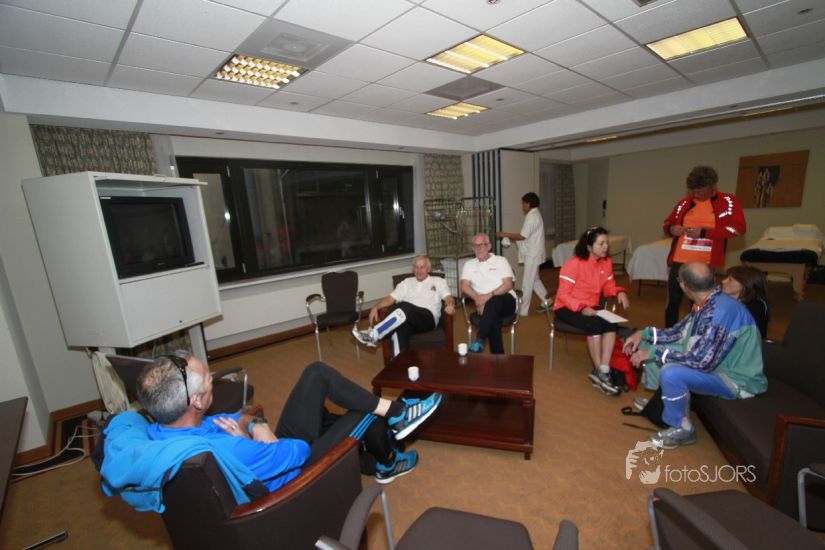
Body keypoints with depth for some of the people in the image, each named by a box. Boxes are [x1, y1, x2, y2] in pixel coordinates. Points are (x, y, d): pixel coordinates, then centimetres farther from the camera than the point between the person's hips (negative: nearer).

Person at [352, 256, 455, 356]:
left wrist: (450, 305, -21)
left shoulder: (438, 281, 19)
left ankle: (373, 335, -37)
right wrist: (376, 307, -3)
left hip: (428, 318, -2)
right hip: (406, 317, 3)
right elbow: (390, 298, 16)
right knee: (399, 325, -37)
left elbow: (448, 298, 4)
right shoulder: (406, 282, 25)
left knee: (405, 307, -35)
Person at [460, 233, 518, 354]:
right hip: (485, 303, 1)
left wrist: (489, 295, -17)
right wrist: (477, 297, -18)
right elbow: (464, 286, 2)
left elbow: (508, 285, -2)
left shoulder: (501, 260, 10)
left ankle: (479, 340, -40)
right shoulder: (469, 265, 16)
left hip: (506, 300, -1)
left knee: (493, 301, -37)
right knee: (494, 317, -34)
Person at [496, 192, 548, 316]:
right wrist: (509, 236, 8)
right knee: (534, 280, 20)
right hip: (533, 254, 10)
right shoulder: (534, 215, 14)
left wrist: (505, 234, -13)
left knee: (527, 283, -4)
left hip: (532, 255, -10)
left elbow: (522, 236, -22)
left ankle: (522, 310, 3)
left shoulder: (532, 216, -18)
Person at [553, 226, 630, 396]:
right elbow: (563, 295, -18)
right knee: (595, 325, -32)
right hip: (567, 308, -6)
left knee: (612, 324, -24)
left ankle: (602, 372, -22)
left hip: (592, 307, 6)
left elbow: (608, 287, 10)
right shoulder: (574, 264, -17)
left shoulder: (607, 262, 2)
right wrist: (581, 308, -30)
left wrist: (619, 292, -12)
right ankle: (600, 372, -18)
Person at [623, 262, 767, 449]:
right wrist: (644, 334, 0)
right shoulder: (705, 304, -3)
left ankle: (682, 429, -6)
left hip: (738, 379, -9)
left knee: (671, 373, -33)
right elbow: (679, 332, 11)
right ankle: (658, 401, 21)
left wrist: (653, 353, -28)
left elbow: (701, 360, -34)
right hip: (715, 364, 9)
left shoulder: (721, 310, -31)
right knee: (649, 345, 6)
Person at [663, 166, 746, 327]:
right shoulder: (685, 203, 7)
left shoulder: (727, 202, 0)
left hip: (705, 263, -2)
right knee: (673, 301, 6)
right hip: (680, 260, 2)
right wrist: (671, 228, -7)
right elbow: (667, 223, 17)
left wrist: (704, 232, -17)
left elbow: (738, 228, -9)